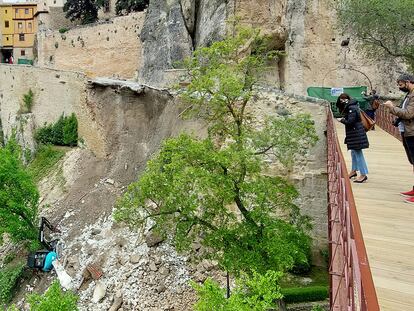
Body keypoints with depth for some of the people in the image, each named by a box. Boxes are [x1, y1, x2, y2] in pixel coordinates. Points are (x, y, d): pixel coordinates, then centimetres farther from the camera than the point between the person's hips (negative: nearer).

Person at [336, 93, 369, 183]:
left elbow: (350, 122, -22)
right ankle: (354, 170, 34)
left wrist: (342, 120, -8)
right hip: (355, 132, 11)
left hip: (356, 133, -11)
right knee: (354, 152, 20)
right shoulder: (350, 106, 12)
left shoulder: (351, 108, -19)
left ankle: (363, 174, -2)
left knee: (357, 153, -7)